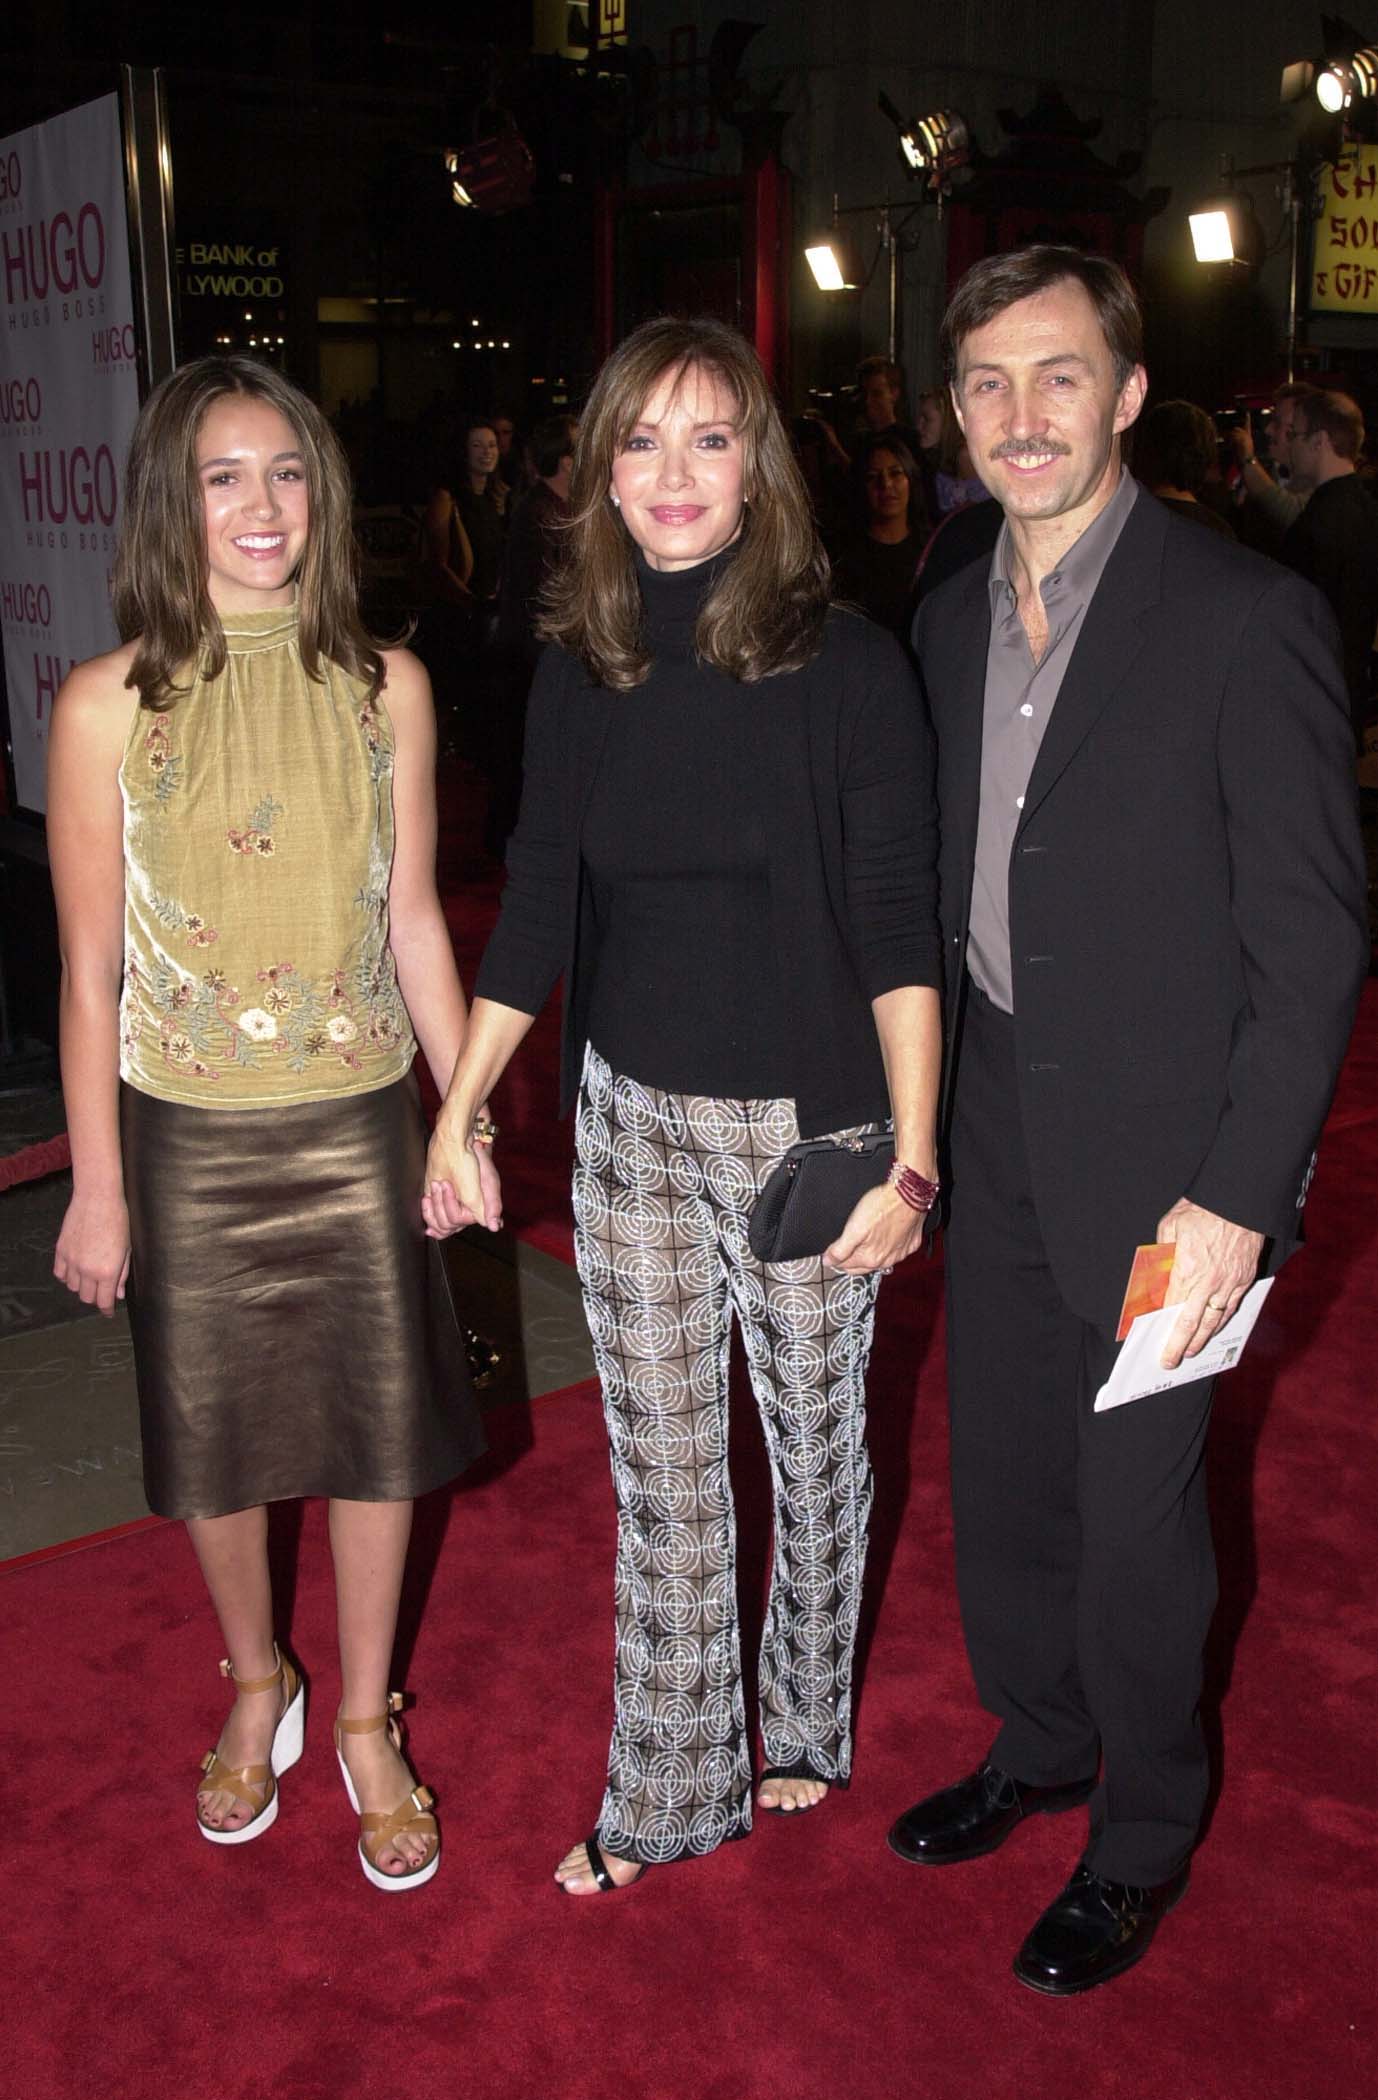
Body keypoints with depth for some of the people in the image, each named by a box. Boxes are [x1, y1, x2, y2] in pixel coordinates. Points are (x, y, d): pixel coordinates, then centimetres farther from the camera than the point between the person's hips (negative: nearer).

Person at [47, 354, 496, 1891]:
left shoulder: (383, 686, -2)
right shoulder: (108, 705, -9)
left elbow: (413, 919, 4)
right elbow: (89, 971, -6)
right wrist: (97, 1187, -3)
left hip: (356, 1120, 2)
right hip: (189, 1132, -1)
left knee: (376, 1421, 10)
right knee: (214, 1432, 15)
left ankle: (365, 1720, 33)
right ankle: (256, 1687, 42)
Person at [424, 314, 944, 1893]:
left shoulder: (849, 668, -11)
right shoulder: (578, 669, 1)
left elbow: (896, 926, -11)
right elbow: (538, 903, 7)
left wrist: (911, 1159, -17)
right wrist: (456, 1111, 6)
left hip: (808, 1125, -3)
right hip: (629, 1119, 3)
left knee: (813, 1443, 15)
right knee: (659, 1474, 12)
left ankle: (805, 1723, 41)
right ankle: (670, 1791, 30)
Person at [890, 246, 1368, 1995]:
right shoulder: (952, 622, 7)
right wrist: (918, 1127, 9)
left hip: (1161, 1165, -6)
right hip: (994, 1144, 6)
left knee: (1133, 1514, 8)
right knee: (998, 1486, 18)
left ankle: (1143, 1832, 33)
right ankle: (1038, 1748, 43)